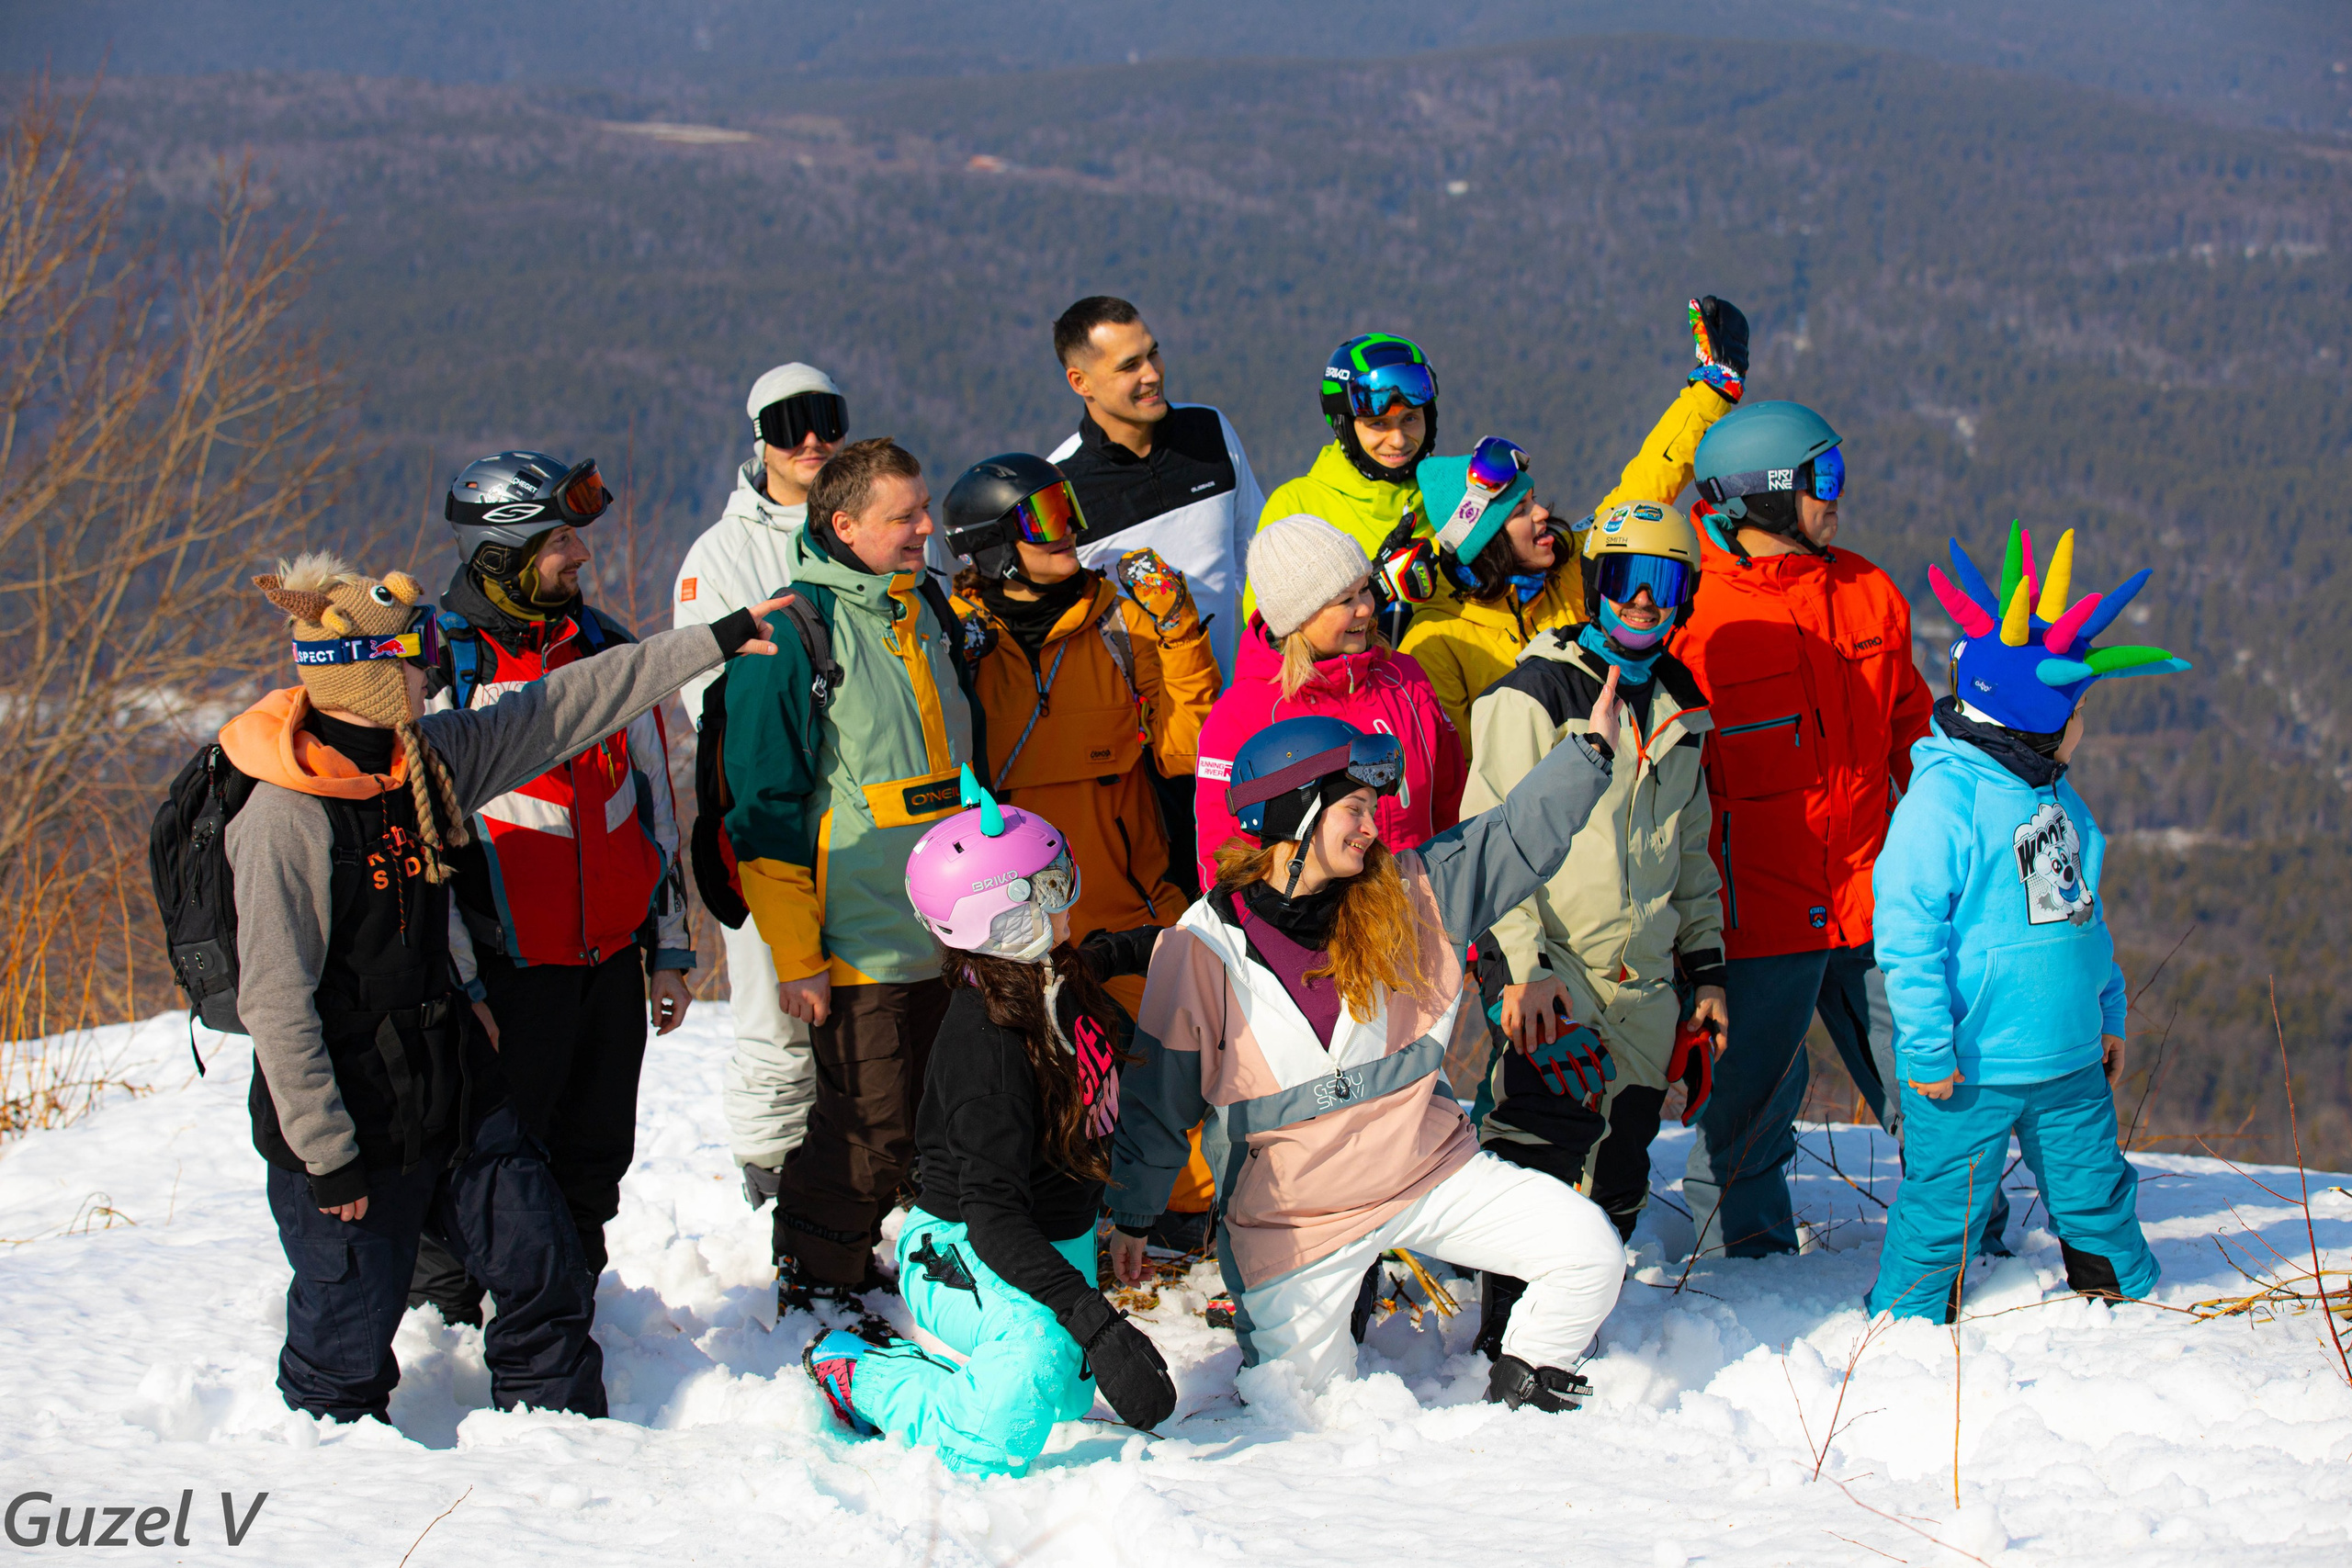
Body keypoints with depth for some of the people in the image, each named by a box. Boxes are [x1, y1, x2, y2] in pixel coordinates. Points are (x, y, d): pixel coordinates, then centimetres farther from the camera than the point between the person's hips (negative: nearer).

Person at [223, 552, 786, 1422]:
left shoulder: (429, 757, 1)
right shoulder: (286, 814, -22)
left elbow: (572, 705, 10)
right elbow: (275, 1001, -21)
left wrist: (714, 642, 12)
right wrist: (327, 1153, -19)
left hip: (450, 1080, 8)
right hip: (350, 1112, -7)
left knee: (546, 1279, 9)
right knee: (347, 1346, 2)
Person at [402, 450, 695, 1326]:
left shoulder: (603, 648, 10)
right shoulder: (439, 669, -9)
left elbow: (652, 802, 16)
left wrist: (669, 947, 13)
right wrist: (456, 985, -12)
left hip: (612, 958, 6)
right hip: (509, 971, -6)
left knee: (593, 1163, 12)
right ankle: (442, 1320, 15)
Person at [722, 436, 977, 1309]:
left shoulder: (926, 610, 11)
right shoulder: (795, 631, -12)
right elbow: (766, 809, -12)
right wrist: (795, 954, -14)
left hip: (943, 937, 7)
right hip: (856, 946, -7)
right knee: (869, 1130, -5)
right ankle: (815, 1281, 12)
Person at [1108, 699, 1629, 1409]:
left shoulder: (1405, 895, -1)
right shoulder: (1200, 949, -11)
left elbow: (1517, 840, 5)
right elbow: (1159, 1096, -2)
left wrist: (1589, 750, -5)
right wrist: (1132, 1217, 5)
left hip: (1431, 1171, 3)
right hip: (1293, 1211, -3)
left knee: (1590, 1253, -12)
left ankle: (1520, 1389, 12)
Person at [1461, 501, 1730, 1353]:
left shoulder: (1680, 710, 16)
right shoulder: (1536, 693, -5)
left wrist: (1704, 969, 20)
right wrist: (1522, 965, -18)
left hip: (1644, 986, 7)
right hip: (1550, 976, -7)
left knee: (1617, 1180, 8)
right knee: (1545, 1147, -17)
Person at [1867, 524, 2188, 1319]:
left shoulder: (2053, 796, 11)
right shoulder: (1943, 796, -17)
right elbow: (1906, 924, -19)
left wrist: (2110, 1012, 22)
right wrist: (1927, 1044, -20)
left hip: (2070, 1056, 8)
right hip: (1972, 1066, -8)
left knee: (2095, 1190, 19)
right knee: (1944, 1206, 1)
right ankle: (1905, 1324, 17)